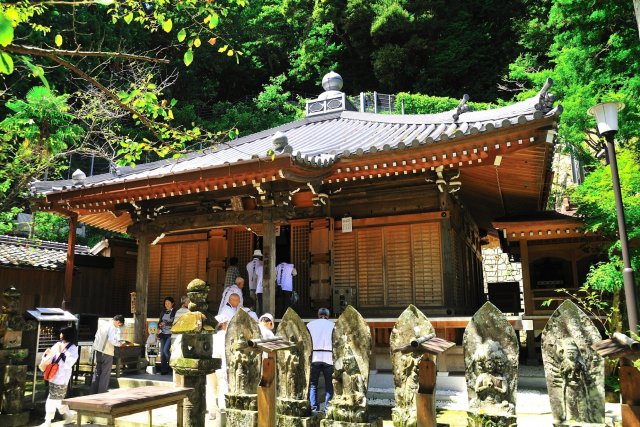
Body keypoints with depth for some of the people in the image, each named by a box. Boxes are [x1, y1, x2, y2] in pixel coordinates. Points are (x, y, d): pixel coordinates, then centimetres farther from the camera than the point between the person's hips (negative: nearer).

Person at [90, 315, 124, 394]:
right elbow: (112, 340, -24)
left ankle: (93, 393, 20)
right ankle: (101, 393, 6)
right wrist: (119, 344, -9)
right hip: (107, 353, -7)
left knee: (97, 372, 16)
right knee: (105, 374, 3)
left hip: (97, 351, 7)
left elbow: (97, 336, 14)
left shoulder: (103, 325, 9)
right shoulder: (113, 328, -15)